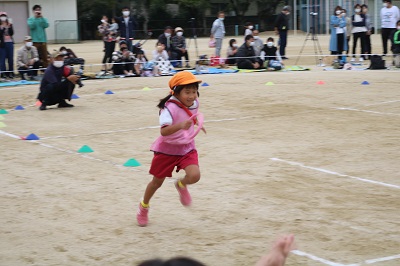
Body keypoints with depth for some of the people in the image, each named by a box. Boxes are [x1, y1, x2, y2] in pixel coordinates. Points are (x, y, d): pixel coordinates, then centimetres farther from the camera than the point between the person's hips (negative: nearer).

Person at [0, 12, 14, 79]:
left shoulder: (9, 25, 7)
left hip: (10, 43, 3)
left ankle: (11, 73, 12)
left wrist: (9, 27, -16)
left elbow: (12, 33, -4)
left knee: (10, 59, 5)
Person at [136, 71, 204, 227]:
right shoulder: (170, 107, -28)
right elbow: (164, 131, -43)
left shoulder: (194, 103, -6)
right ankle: (144, 206, 43)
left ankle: (181, 185, 15)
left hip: (187, 148, 4)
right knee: (157, 181, 13)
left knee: (194, 176, -22)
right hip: (166, 149, -4)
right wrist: (180, 125, -55)